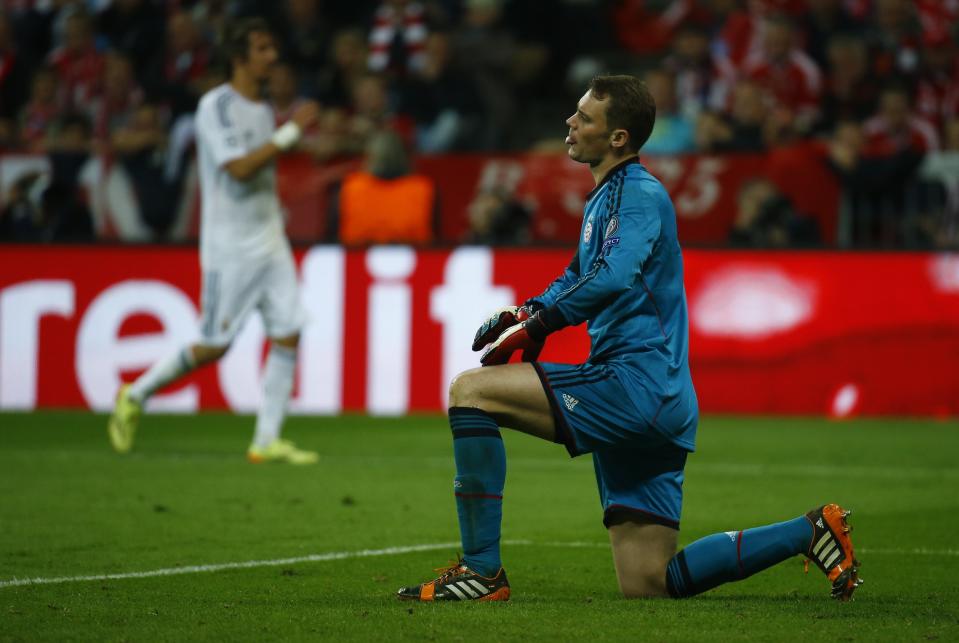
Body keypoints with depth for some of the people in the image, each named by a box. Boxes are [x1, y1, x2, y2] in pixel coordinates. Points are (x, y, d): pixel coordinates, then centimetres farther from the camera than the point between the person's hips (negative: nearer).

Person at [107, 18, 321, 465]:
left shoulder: (262, 110, 14)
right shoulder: (216, 106, -12)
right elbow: (238, 168, -24)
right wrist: (291, 131, -24)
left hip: (270, 242, 7)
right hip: (230, 248, -7)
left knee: (287, 336, -4)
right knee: (213, 347, -3)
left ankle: (267, 441, -1)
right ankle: (134, 397, 17)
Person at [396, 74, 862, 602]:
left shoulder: (639, 193, -9)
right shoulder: (604, 198, 21)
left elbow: (613, 278, -27)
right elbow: (577, 277, 35)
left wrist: (537, 326, -21)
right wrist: (527, 312, 15)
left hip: (635, 382, -10)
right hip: (657, 402, 10)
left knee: (470, 390, -14)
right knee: (647, 585, 9)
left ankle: (482, 569, -15)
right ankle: (807, 532, 14)